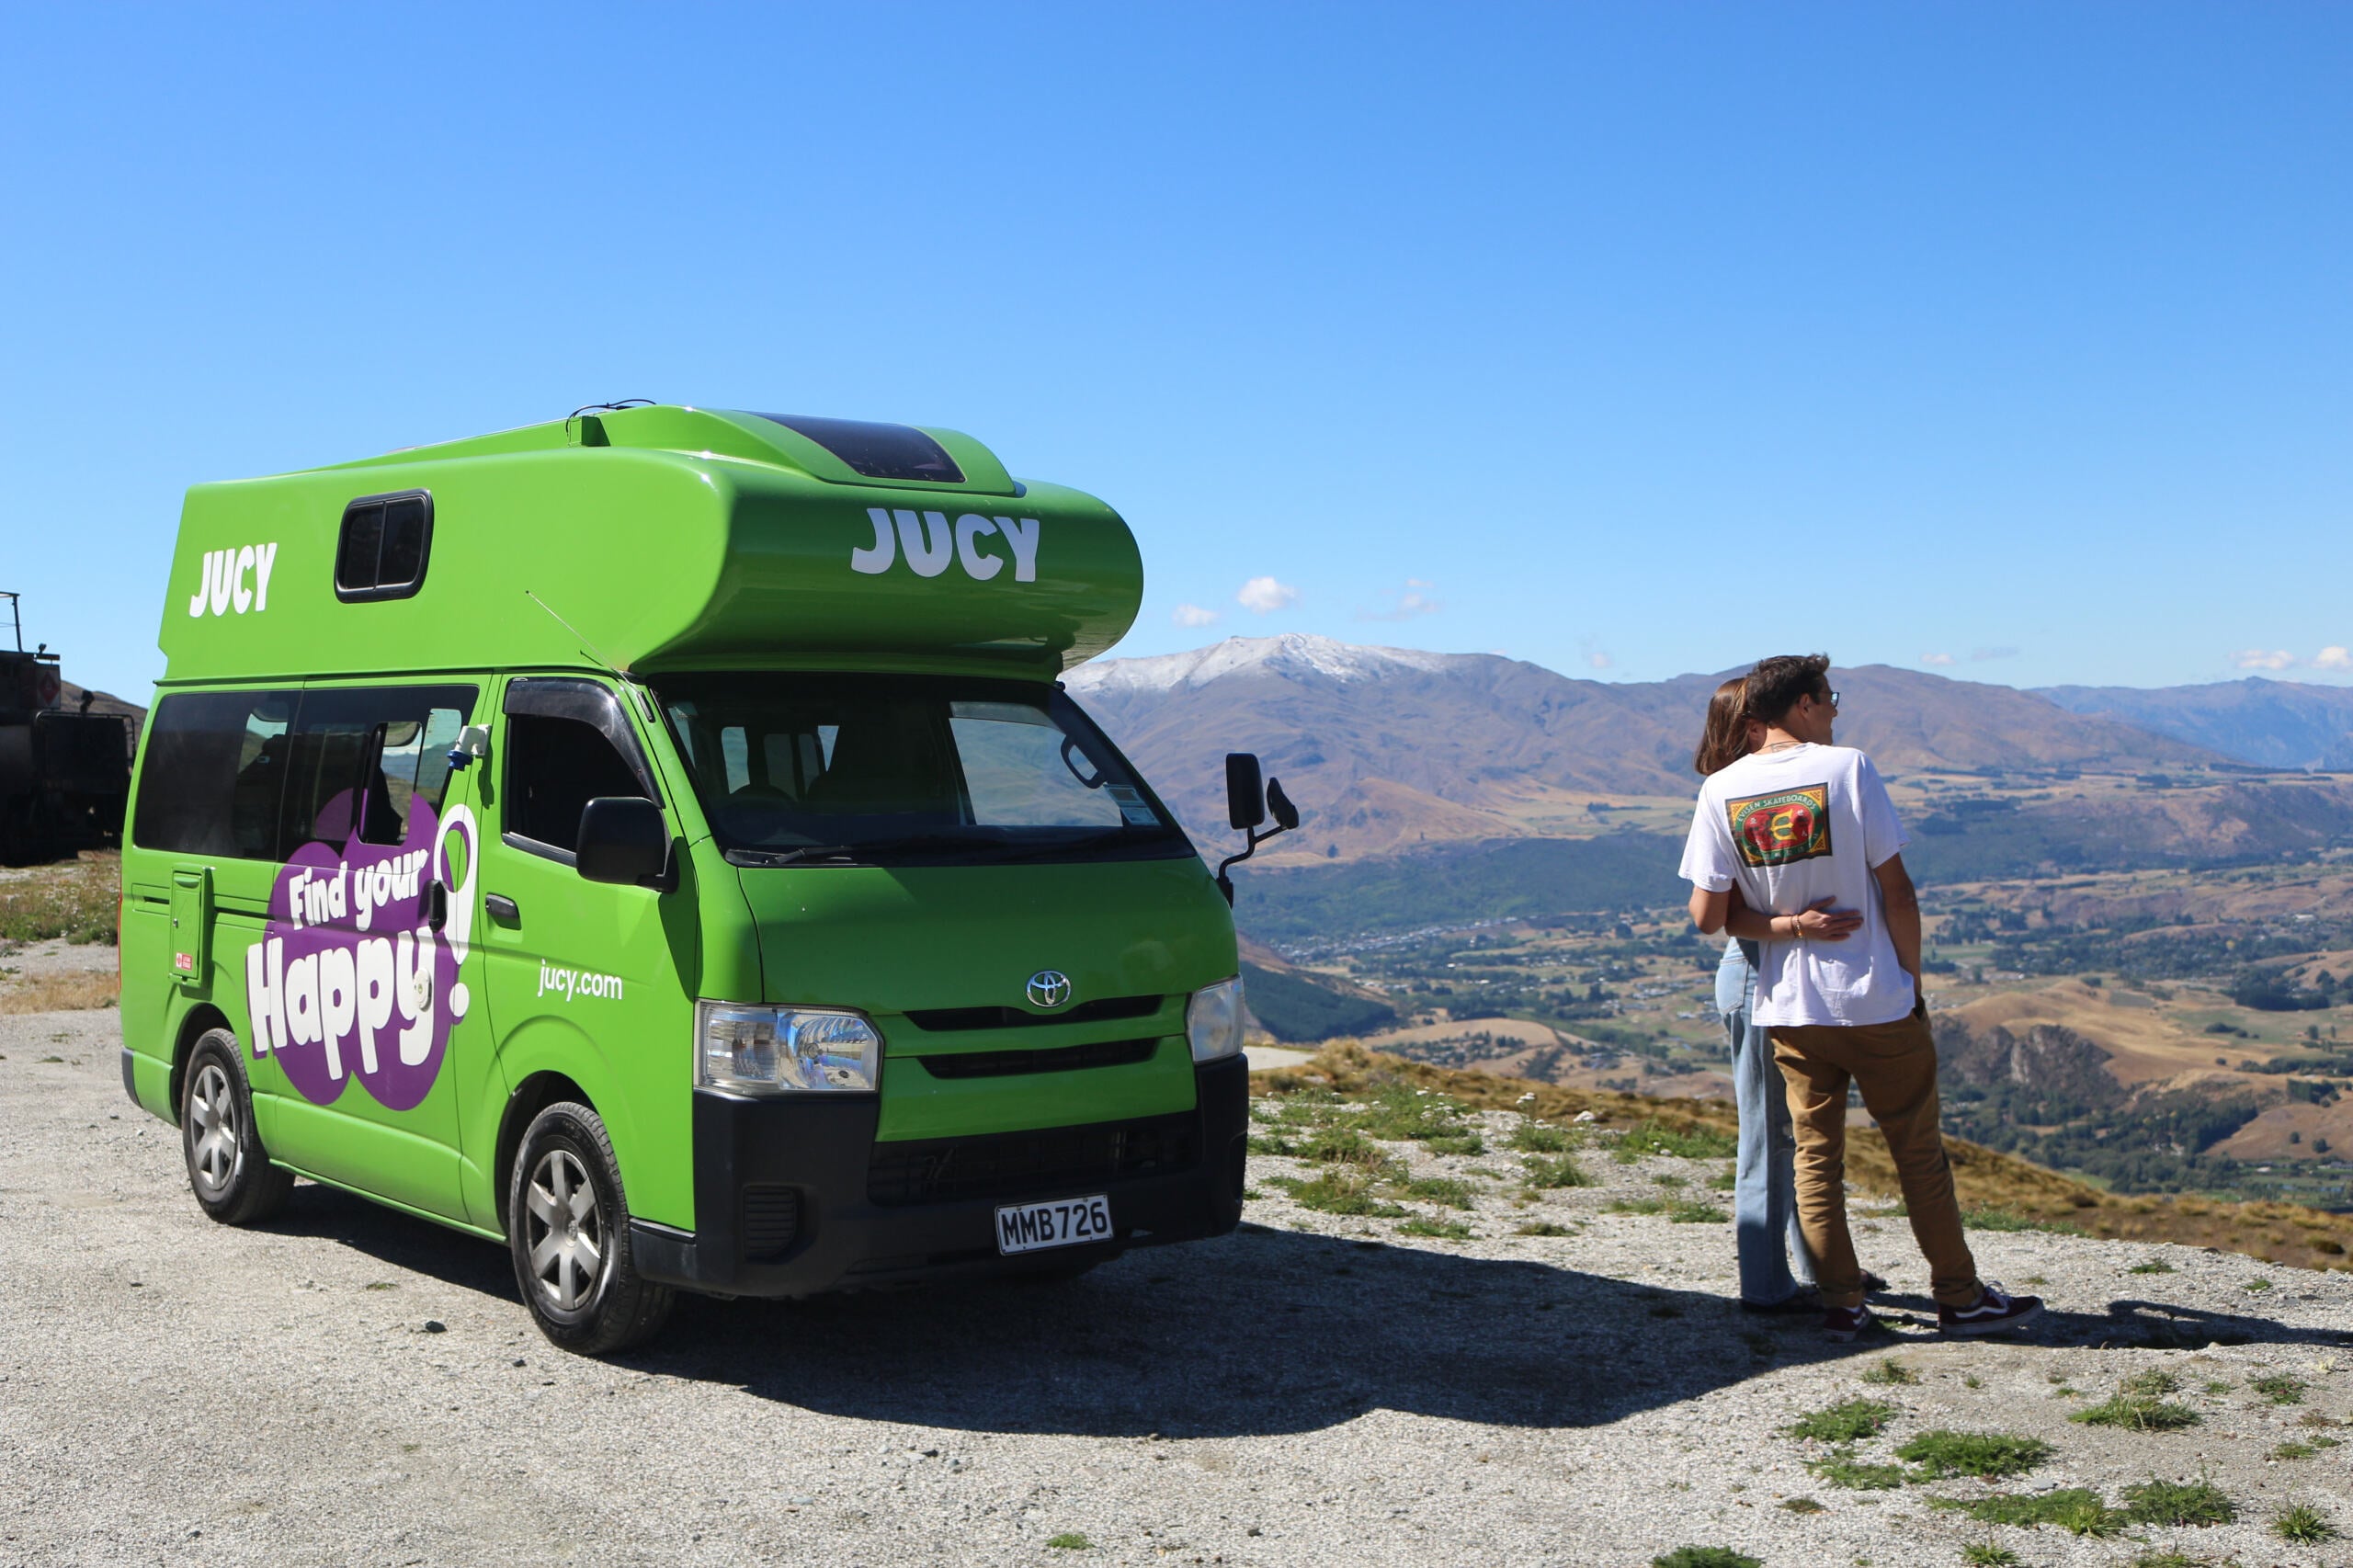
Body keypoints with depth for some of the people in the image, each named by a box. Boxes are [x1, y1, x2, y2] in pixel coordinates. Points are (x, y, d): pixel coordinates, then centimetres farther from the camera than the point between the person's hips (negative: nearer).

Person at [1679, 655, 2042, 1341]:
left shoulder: (1721, 790, -3)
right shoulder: (1848, 769, -11)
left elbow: (1707, 917, -6)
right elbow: (1896, 892, -10)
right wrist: (1912, 980, 2)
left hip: (1788, 1008, 3)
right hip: (1875, 1001, -3)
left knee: (1815, 1155, 12)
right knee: (1918, 1150, 9)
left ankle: (1841, 1302, 13)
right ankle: (1959, 1296, 18)